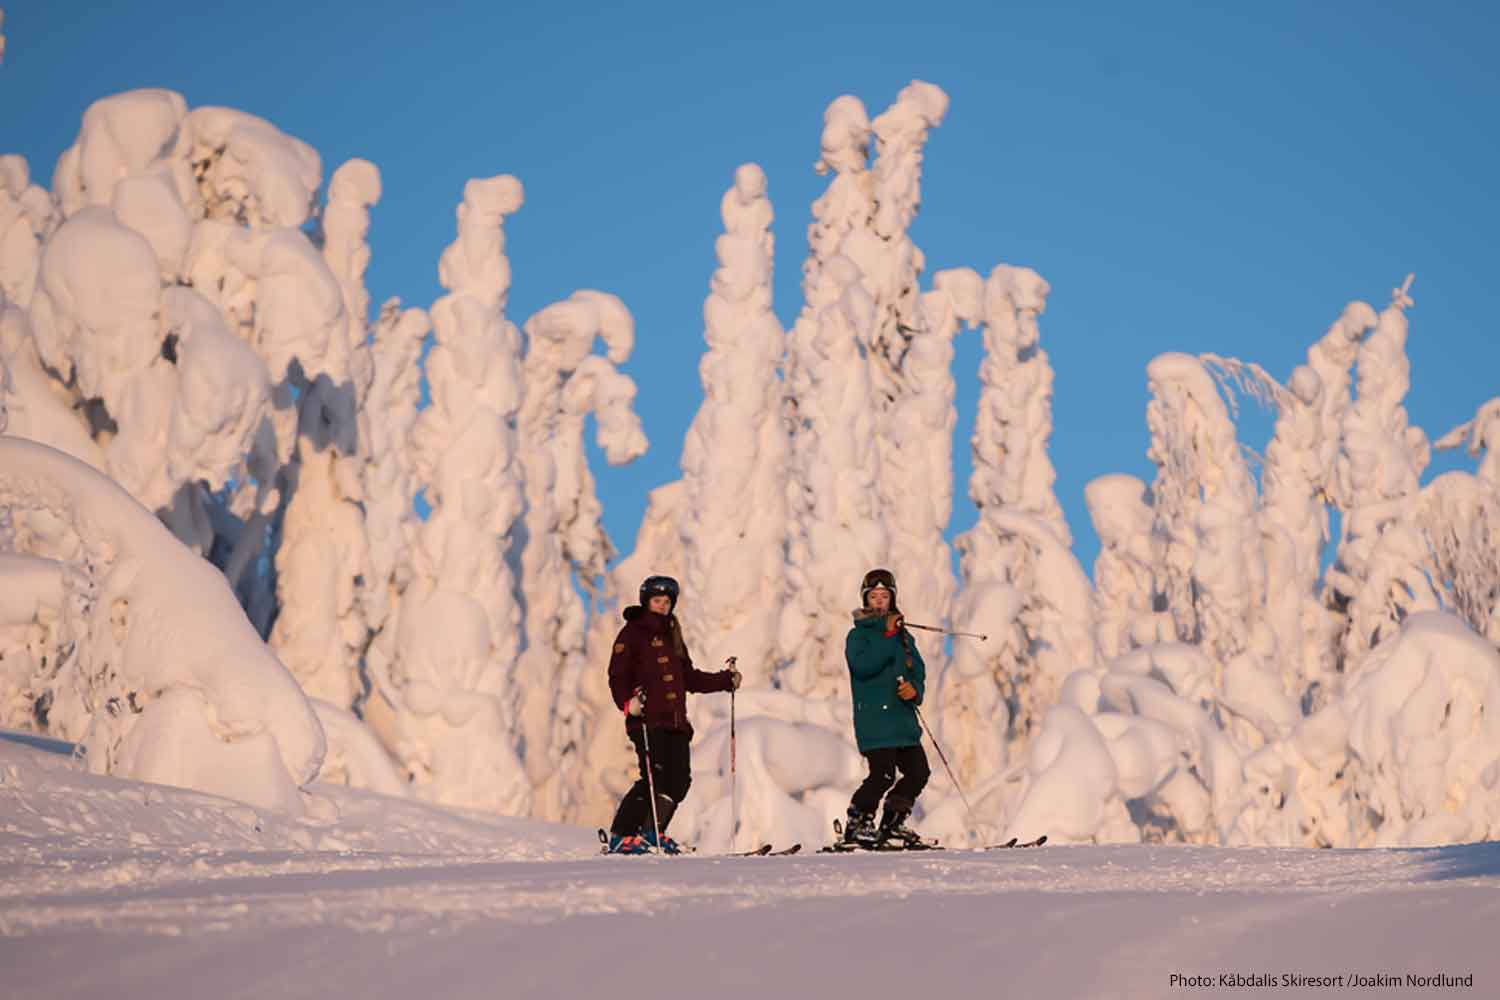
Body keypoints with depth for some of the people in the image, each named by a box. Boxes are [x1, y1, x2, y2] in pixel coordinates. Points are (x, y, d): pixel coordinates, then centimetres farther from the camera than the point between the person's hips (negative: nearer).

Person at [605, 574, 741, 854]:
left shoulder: (672, 636, 24)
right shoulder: (633, 633, 2)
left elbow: (689, 678, 28)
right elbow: (617, 676, -7)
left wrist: (726, 680, 21)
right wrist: (627, 702, -24)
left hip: (675, 721, 7)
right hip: (647, 720, -7)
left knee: (680, 780, -1)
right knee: (653, 776, -16)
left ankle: (651, 833, 10)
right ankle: (620, 837, -10)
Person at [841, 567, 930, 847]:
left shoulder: (903, 635, 17)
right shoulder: (858, 635, 0)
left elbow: (918, 670, 16)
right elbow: (863, 666, -18)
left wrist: (915, 689, -6)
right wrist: (887, 637, -19)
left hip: (903, 718, 6)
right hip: (873, 719, -6)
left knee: (918, 772, 3)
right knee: (883, 774, -16)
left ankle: (892, 823, 18)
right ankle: (857, 824, -1)